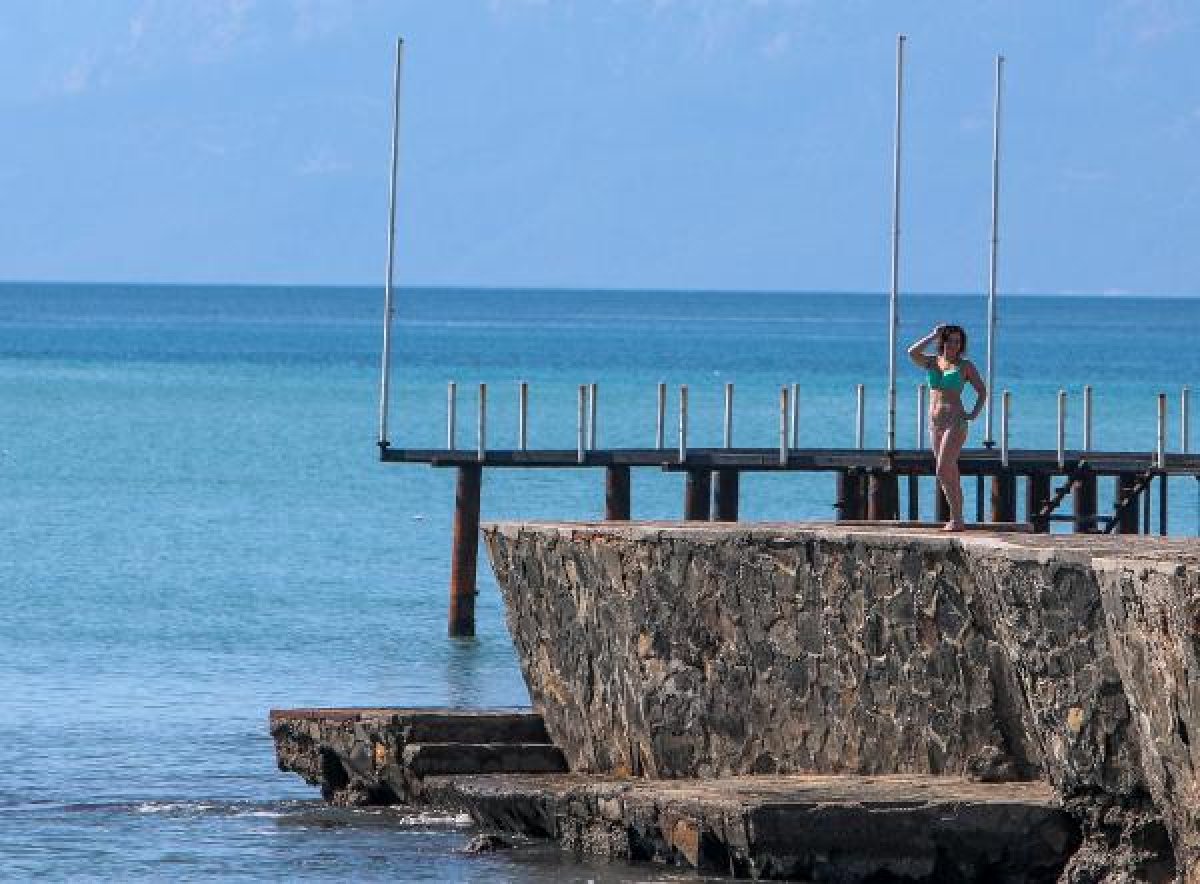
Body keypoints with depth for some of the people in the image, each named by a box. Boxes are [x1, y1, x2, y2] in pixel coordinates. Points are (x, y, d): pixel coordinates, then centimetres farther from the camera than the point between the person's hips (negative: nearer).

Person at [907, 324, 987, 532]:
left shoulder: (965, 366, 2)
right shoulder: (933, 362, 12)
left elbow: (982, 391, 6)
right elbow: (913, 353, -7)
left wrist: (974, 413, -6)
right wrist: (933, 336, -4)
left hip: (955, 423, -6)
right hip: (935, 421, 6)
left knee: (943, 471, -16)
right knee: (950, 473, 8)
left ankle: (956, 518, -14)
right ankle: (956, 519, 12)